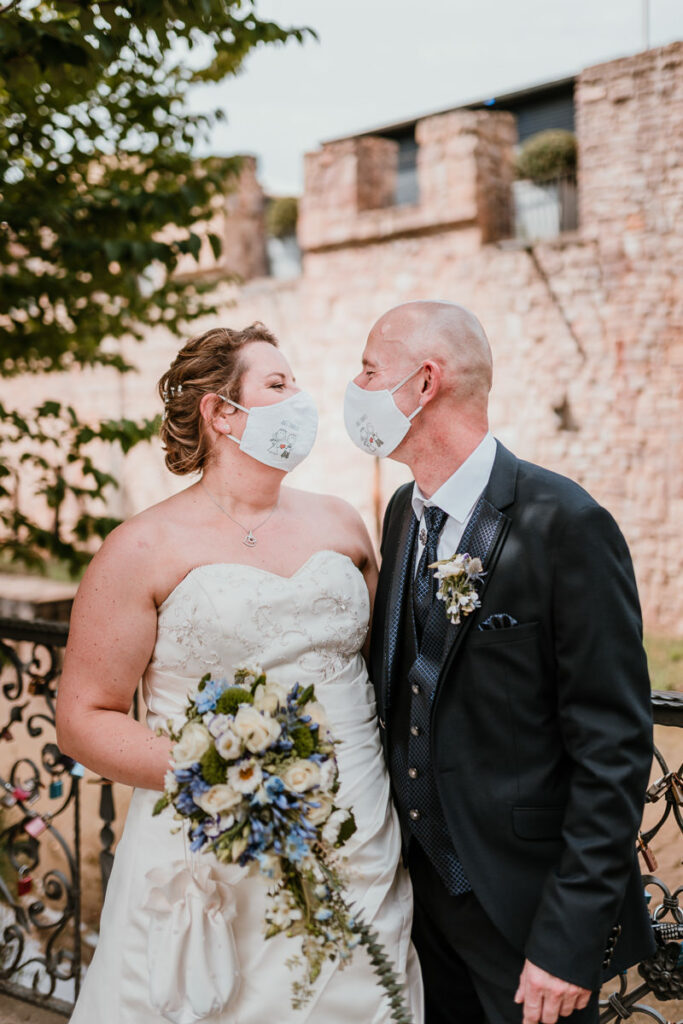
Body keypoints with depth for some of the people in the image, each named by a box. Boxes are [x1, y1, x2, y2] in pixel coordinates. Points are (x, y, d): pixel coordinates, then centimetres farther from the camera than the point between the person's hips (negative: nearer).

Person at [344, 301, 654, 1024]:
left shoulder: (564, 524, -20)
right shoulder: (403, 512, 4)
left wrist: (571, 937, -19)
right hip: (420, 883, 7)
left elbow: (613, 748, -19)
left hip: (523, 906, -7)